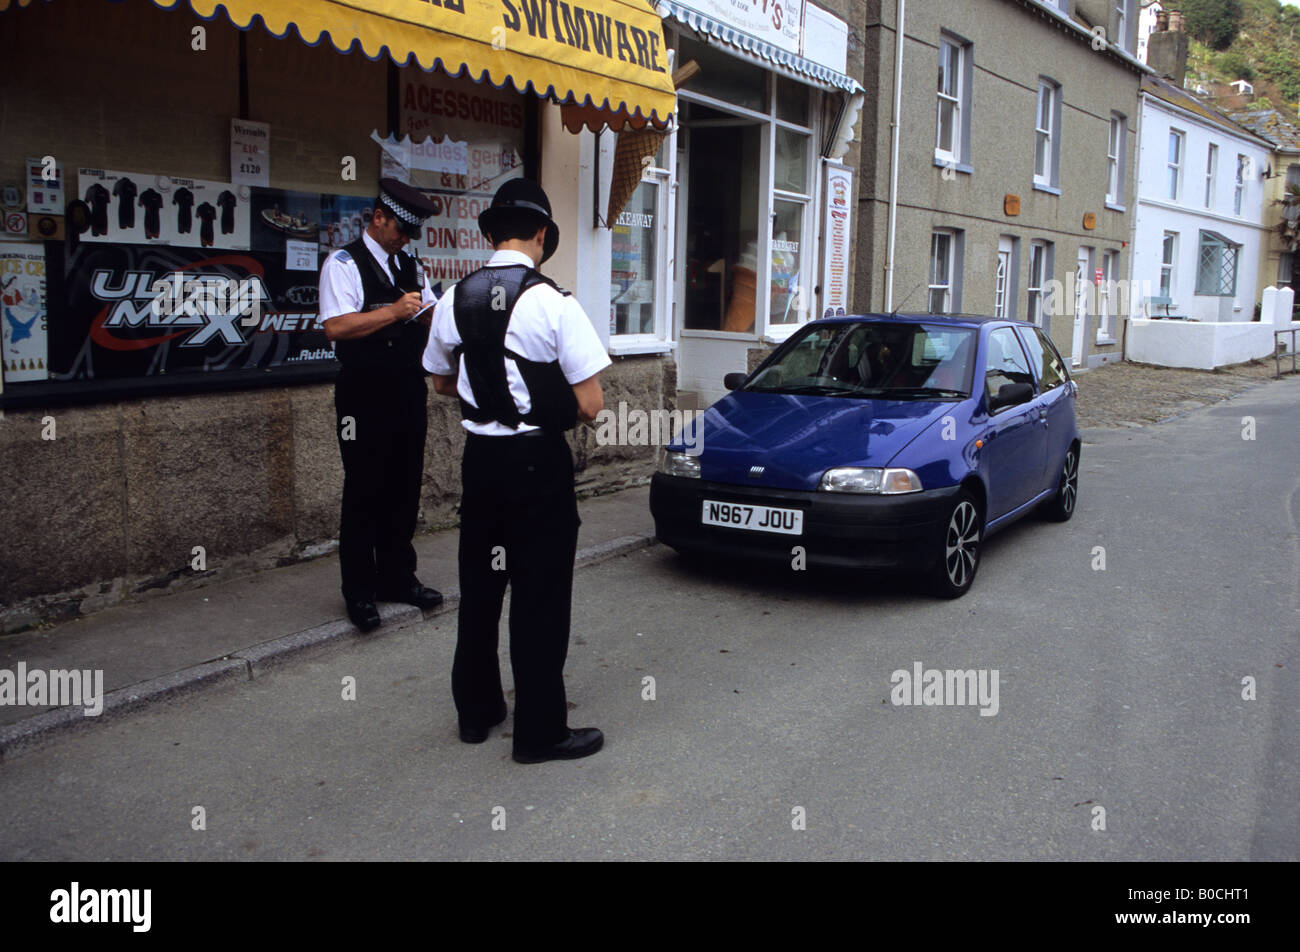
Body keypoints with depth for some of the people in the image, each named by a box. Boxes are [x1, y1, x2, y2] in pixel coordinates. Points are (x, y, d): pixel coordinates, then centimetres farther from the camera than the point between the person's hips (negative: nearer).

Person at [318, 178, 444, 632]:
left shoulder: (410, 266, 15)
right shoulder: (344, 263, -7)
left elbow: (431, 318, 19)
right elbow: (336, 326, -19)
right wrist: (395, 311, -19)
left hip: (408, 390, 7)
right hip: (365, 394, -7)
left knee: (405, 487, 12)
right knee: (365, 491, 1)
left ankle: (397, 577, 25)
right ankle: (360, 592, 12)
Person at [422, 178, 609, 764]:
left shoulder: (454, 300, 0)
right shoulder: (554, 304, -15)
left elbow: (442, 382, 15)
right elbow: (590, 405, -15)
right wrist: (549, 402, 5)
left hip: (480, 455, 5)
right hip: (538, 460, -5)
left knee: (479, 582, 18)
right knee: (541, 593, 4)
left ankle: (476, 710, 33)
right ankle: (539, 731, 14)